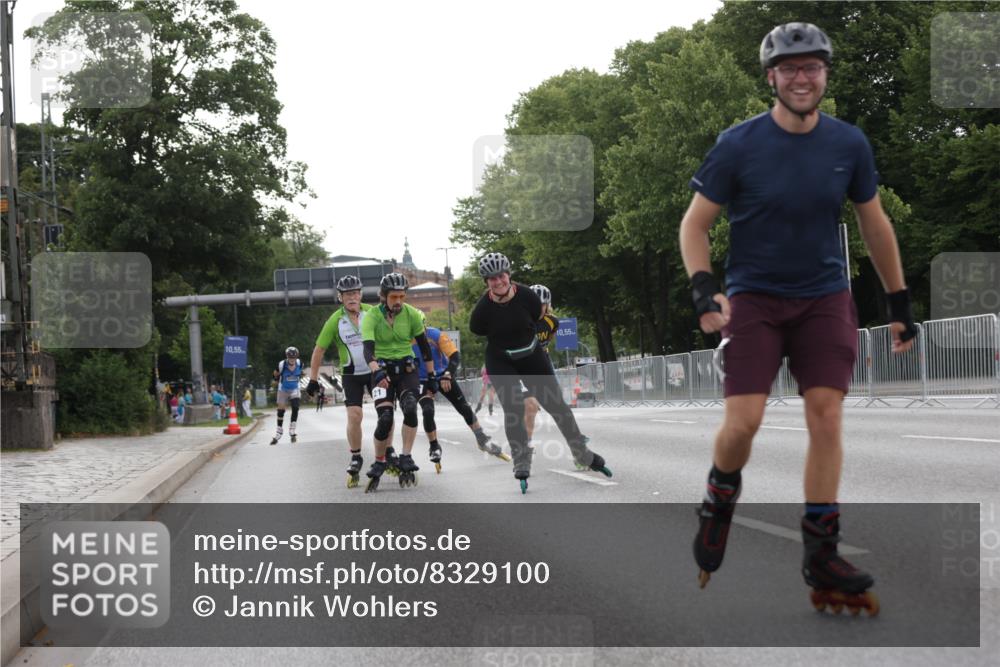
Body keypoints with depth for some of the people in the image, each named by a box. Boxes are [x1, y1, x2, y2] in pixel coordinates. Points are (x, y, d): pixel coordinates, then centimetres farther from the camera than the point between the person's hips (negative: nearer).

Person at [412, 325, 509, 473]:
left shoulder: (435, 334, -21)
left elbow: (455, 356, -21)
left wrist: (447, 376, -32)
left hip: (443, 377, 0)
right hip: (423, 381, 0)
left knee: (465, 408, 1)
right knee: (427, 411, -21)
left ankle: (482, 440, 17)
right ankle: (434, 448, -3)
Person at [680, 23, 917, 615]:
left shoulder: (849, 144, -1)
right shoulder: (739, 144, -9)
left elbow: (875, 224, 10)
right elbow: (695, 224, -3)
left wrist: (900, 304, 11)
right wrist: (706, 291, -18)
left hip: (825, 298, 2)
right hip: (754, 298, -2)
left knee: (827, 416, -7)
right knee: (743, 422, -13)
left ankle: (821, 557, 0)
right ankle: (720, 498, 20)